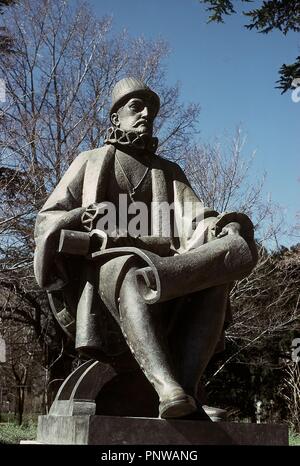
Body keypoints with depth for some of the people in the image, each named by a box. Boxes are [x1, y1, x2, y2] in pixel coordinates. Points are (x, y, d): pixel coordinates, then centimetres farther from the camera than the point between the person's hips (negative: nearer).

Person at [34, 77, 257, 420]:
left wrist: (229, 227, -17)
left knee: (231, 259, -31)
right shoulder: (90, 162, 22)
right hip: (106, 264, -2)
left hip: (167, 260, 3)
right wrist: (86, 215, -13)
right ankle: (170, 391, -60)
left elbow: (196, 219, 9)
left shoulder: (169, 172, 28)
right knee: (132, 274, -42)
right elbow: (47, 224, 11)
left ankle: (186, 383, -47)